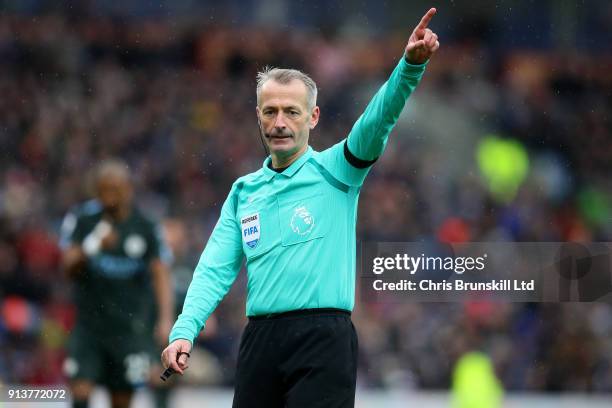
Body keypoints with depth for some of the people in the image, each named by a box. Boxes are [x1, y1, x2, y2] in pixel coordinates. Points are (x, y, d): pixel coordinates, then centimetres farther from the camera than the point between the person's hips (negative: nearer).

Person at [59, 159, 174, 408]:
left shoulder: (145, 227, -4)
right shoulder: (81, 219, -3)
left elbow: (160, 274, -7)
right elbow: (68, 267, -8)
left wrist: (165, 319, -20)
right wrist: (92, 246, -28)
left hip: (131, 325, 0)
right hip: (89, 322, 0)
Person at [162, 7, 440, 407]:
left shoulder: (333, 171, 4)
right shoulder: (243, 192, 16)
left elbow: (378, 120, -13)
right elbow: (216, 269, 10)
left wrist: (411, 64, -30)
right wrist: (185, 331, -5)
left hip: (323, 339, -4)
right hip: (259, 340, 5)